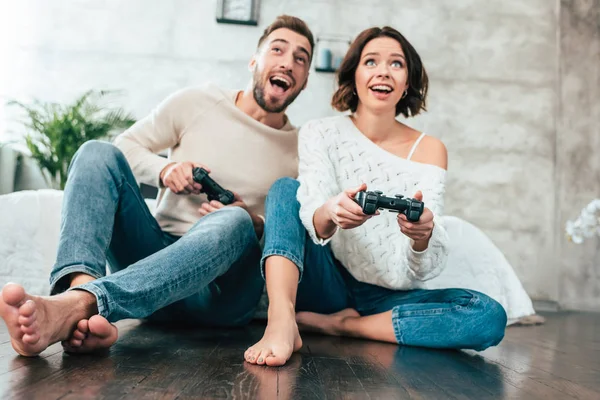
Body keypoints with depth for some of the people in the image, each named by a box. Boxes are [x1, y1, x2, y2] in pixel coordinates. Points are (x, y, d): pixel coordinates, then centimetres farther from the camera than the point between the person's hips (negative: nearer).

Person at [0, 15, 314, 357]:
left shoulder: (301, 151, 6)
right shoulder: (196, 103, 7)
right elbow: (128, 146, 12)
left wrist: (255, 224, -13)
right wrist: (165, 170, -10)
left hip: (221, 287, -1)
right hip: (156, 252, 2)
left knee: (233, 223, -34)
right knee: (98, 152, -16)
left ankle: (75, 305, -50)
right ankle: (85, 295, -43)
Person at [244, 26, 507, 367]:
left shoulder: (429, 150, -3)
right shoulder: (320, 133, -2)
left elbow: (426, 269, -11)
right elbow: (312, 218, -18)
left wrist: (422, 234, -36)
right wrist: (331, 213, -42)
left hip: (389, 297, 1)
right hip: (327, 284, 0)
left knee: (490, 316, -23)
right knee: (286, 188, -19)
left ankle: (340, 325, -14)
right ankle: (281, 323, -37)